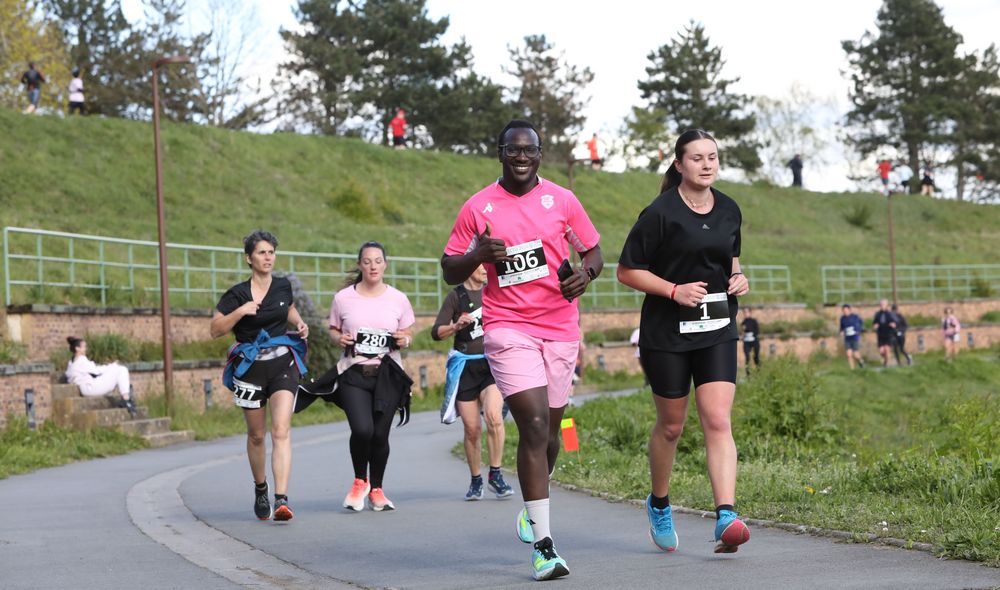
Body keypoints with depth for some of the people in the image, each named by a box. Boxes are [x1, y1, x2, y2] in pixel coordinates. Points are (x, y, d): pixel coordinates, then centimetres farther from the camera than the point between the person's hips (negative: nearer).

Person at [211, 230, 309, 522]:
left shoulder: (283, 287, 6)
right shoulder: (237, 294, -5)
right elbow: (216, 329, -8)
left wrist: (300, 323, 8)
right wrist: (241, 311, -21)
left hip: (283, 364, 1)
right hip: (250, 367, -1)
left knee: (281, 430, -15)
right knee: (257, 435, 11)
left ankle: (282, 499, -24)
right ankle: (260, 490, 35)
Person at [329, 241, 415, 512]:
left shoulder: (398, 299, 5)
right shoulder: (343, 298, 4)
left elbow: (408, 334, 14)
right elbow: (333, 330, 15)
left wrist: (404, 340, -8)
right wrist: (339, 338, -7)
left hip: (388, 372, 1)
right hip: (353, 372, -1)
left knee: (380, 434, 0)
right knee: (362, 429, -18)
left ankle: (376, 489, 22)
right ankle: (360, 481, 10)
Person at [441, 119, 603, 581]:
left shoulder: (562, 200, 6)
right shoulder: (478, 208, 2)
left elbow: (594, 252, 13)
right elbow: (450, 271, 6)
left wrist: (585, 273, -10)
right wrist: (477, 254, -15)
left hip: (560, 327, 3)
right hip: (508, 328, -3)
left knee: (549, 428, 11)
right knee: (534, 424, -16)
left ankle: (532, 507, 41)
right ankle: (543, 545, -16)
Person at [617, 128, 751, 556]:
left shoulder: (729, 211, 8)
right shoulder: (661, 212, -10)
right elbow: (627, 271, -7)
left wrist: (738, 278, 3)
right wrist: (674, 290, -18)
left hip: (717, 331, 3)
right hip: (666, 332, -3)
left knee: (718, 421, -11)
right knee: (671, 425, 9)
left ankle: (726, 518, -20)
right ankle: (659, 505, 34)